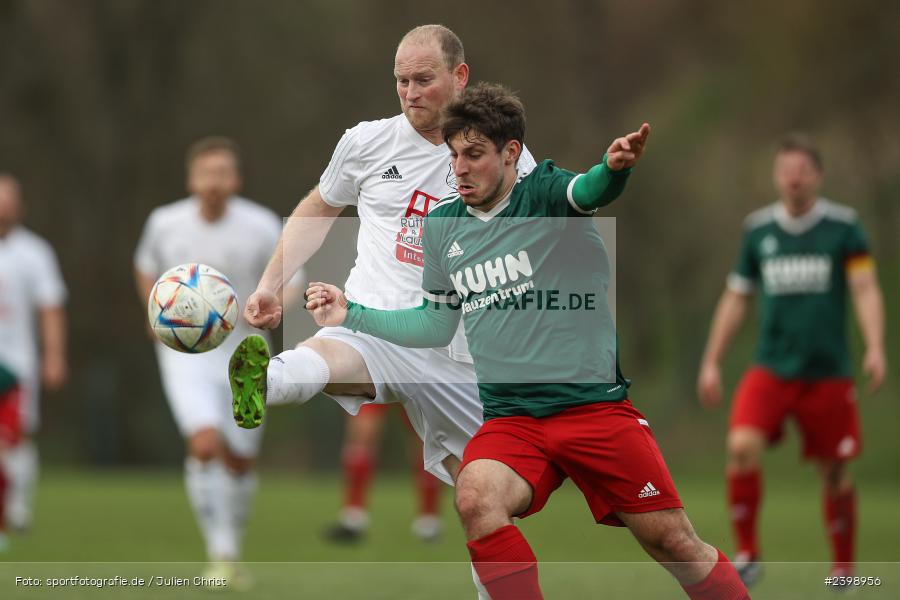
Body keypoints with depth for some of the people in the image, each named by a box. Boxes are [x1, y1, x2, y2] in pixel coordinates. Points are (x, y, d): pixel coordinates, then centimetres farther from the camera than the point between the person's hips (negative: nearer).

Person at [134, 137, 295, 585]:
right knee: (206, 445, -22)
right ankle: (219, 554, -13)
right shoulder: (164, 223, -7)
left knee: (240, 461, 9)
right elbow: (146, 269, 14)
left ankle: (231, 546, 35)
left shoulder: (263, 227, -11)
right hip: (185, 354, -1)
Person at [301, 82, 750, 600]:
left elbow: (589, 192, -29)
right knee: (476, 499, -29)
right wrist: (352, 315, 16)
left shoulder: (546, 194, -4)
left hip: (596, 406, -3)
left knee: (674, 542, -5)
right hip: (511, 420, 3)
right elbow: (436, 326, 23)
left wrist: (614, 169, -51)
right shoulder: (443, 227, 10)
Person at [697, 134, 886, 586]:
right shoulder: (758, 229, 6)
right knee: (742, 448, -20)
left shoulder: (843, 226, -1)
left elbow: (865, 290, -7)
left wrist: (875, 348, -22)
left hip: (828, 371, -1)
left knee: (834, 471, 4)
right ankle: (747, 555, -10)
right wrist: (711, 362, 10)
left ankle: (843, 564, 25)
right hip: (771, 368, 1)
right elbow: (736, 298, 13)